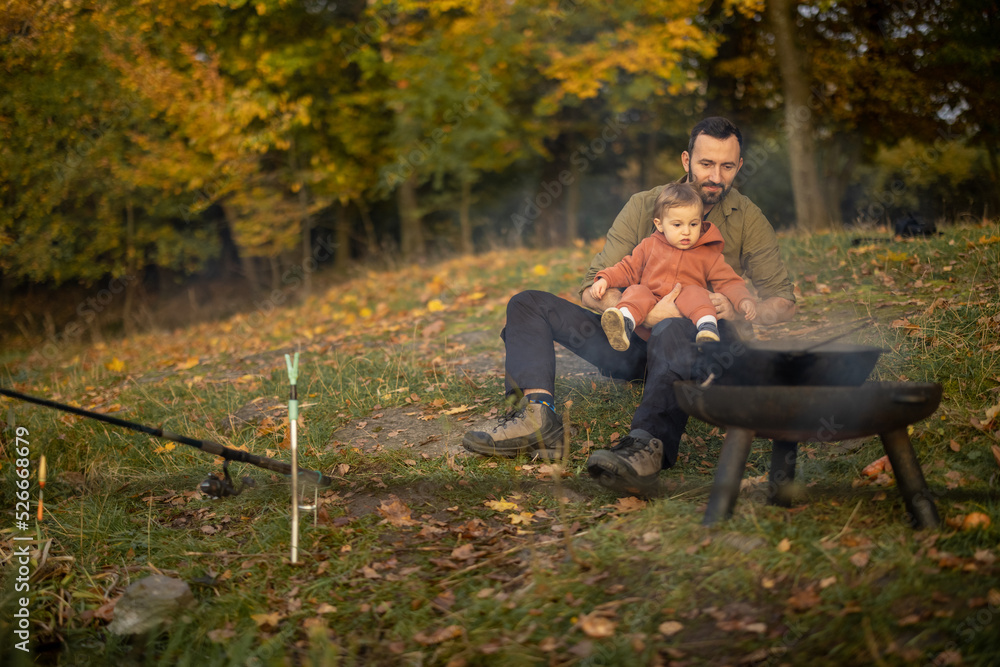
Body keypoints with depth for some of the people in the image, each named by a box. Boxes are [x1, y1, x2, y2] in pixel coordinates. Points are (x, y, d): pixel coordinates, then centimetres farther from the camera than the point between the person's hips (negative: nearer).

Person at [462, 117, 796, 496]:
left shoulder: (748, 219, 2)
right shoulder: (645, 206, 1)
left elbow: (783, 302, -2)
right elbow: (592, 290, -7)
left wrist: (737, 314, -26)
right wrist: (645, 316, -28)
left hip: (699, 341, -4)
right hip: (637, 338, 4)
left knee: (673, 331, -42)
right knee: (527, 305, -7)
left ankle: (647, 448, -66)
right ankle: (535, 415, -32)